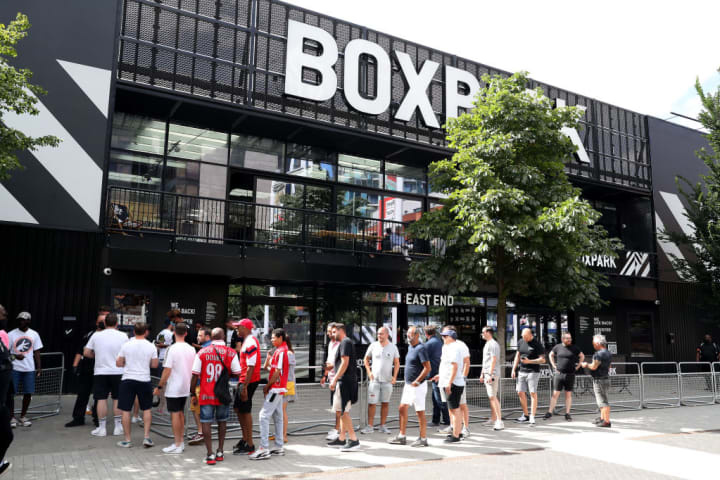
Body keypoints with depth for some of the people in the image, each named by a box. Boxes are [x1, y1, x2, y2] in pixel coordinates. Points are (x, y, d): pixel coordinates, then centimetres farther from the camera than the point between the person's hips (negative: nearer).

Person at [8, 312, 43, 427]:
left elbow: (36, 352, 9)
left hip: (29, 369, 3)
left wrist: (39, 367, 4)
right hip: (14, 368, -2)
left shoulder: (34, 334, 6)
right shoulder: (11, 334, -3)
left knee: (28, 393, 5)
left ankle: (23, 416, 19)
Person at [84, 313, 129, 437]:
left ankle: (102, 428, 8)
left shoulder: (96, 335, -2)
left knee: (101, 399, 5)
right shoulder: (123, 336, -4)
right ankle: (118, 426, 13)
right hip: (118, 372, 0)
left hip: (100, 372, 0)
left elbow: (86, 353, 2)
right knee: (117, 399, 9)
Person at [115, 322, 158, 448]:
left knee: (126, 410, 7)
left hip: (128, 380, -1)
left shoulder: (126, 345, -4)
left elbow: (119, 363, 1)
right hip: (144, 380, 1)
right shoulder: (151, 346, -4)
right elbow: (154, 365, 1)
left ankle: (127, 440, 11)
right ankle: (147, 437, 9)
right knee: (147, 409, 15)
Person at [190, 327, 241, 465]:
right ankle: (220, 452, 23)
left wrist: (193, 394, 5)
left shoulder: (202, 353, -3)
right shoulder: (231, 353, -5)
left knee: (206, 423, 5)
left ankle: (210, 454, 1)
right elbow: (237, 374, -6)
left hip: (206, 394, -1)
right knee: (222, 421, 18)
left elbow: (195, 375, -4)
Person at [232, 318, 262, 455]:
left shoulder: (250, 343, -19)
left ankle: (249, 445, 6)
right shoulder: (247, 341, 14)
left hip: (249, 382, -10)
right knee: (238, 408, 18)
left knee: (245, 411, -3)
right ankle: (245, 438, 30)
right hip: (244, 381, 10)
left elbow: (251, 367, -24)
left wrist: (245, 387, -24)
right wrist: (240, 382, 22)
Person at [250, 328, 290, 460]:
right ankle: (279, 447, 20)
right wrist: (268, 386, 11)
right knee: (277, 416, 13)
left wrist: (267, 386, -11)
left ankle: (264, 449, -12)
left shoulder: (281, 351, -15)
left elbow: (277, 371, -19)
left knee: (264, 415, -11)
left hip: (276, 388, -10)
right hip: (278, 388, 10)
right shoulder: (279, 350, 16)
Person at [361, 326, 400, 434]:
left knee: (385, 403, 7)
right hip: (374, 379, -1)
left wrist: (394, 377, -4)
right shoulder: (373, 345, 0)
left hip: (387, 380, 1)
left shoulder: (393, 348, 0)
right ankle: (370, 426, 6)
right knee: (371, 403, -3)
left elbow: (397, 363, 6)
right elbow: (366, 359, 11)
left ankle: (382, 426, 19)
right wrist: (369, 372, 0)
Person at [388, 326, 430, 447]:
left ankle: (423, 439, 10)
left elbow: (427, 368, -21)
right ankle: (401, 437, 18)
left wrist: (417, 381, -21)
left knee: (420, 412, 0)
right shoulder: (410, 347, 12)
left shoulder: (420, 348, -17)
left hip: (417, 386, -9)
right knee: (403, 408, 10)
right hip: (408, 385, 9)